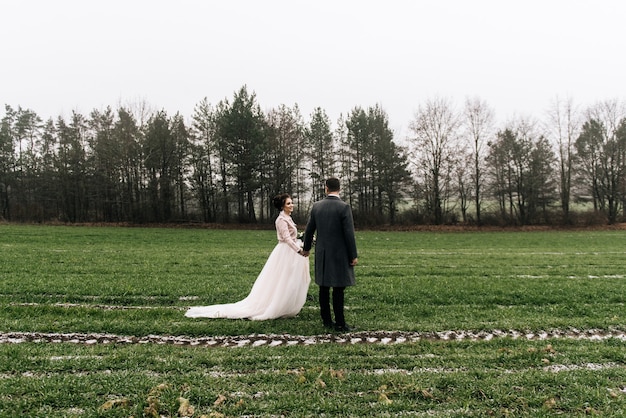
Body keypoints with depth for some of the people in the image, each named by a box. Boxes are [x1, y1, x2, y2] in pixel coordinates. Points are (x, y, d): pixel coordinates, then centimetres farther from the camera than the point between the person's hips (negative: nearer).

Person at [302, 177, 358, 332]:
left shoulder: (316, 206, 2)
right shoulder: (344, 207, -12)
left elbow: (309, 230, 9)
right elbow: (349, 234, -14)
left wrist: (307, 248, 24)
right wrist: (353, 256, -5)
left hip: (322, 254, 5)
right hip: (339, 254, -4)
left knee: (324, 288, 11)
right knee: (338, 289, 0)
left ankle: (326, 320, 19)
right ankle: (340, 323, 5)